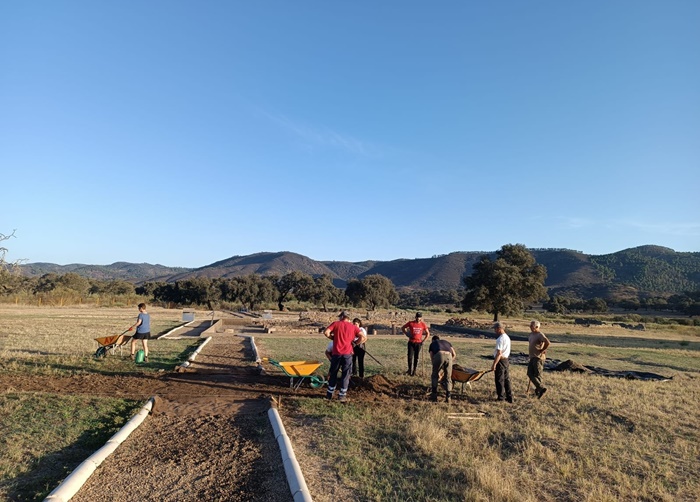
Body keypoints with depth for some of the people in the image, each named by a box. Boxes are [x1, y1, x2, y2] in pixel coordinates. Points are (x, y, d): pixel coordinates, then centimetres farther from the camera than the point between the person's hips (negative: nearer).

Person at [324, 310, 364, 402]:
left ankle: (330, 394, 23)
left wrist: (332, 338, 10)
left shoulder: (336, 324, 5)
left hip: (336, 353, 1)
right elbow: (362, 338, -5)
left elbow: (326, 332, -7)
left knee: (333, 374, 15)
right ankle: (342, 395, 7)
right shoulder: (353, 327, 7)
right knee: (345, 375, 8)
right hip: (347, 354, 0)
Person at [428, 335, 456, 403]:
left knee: (434, 376, 19)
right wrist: (449, 362, 40)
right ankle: (448, 397, 15)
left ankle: (434, 395, 19)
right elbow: (454, 354, 27)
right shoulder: (446, 342, 41)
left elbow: (432, 358, 28)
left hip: (439, 355, -2)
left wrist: (437, 372, 36)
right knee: (448, 378, 19)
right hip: (448, 355, 2)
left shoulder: (432, 344, 35)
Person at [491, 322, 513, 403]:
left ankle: (501, 397, 10)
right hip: (506, 359, 9)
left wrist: (494, 365, -21)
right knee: (506, 379, 14)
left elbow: (499, 353, -23)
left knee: (499, 380, 2)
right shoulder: (507, 337, 11)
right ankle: (509, 397, 19)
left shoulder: (500, 339, -19)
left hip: (500, 360, -9)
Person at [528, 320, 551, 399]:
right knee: (530, 374, 4)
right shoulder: (531, 334, 12)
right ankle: (541, 388, 9)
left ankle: (538, 390, 6)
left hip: (538, 358, -9)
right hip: (532, 357, 9)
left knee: (537, 375, -3)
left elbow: (547, 343, -31)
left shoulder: (540, 335, -16)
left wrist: (542, 350, -20)